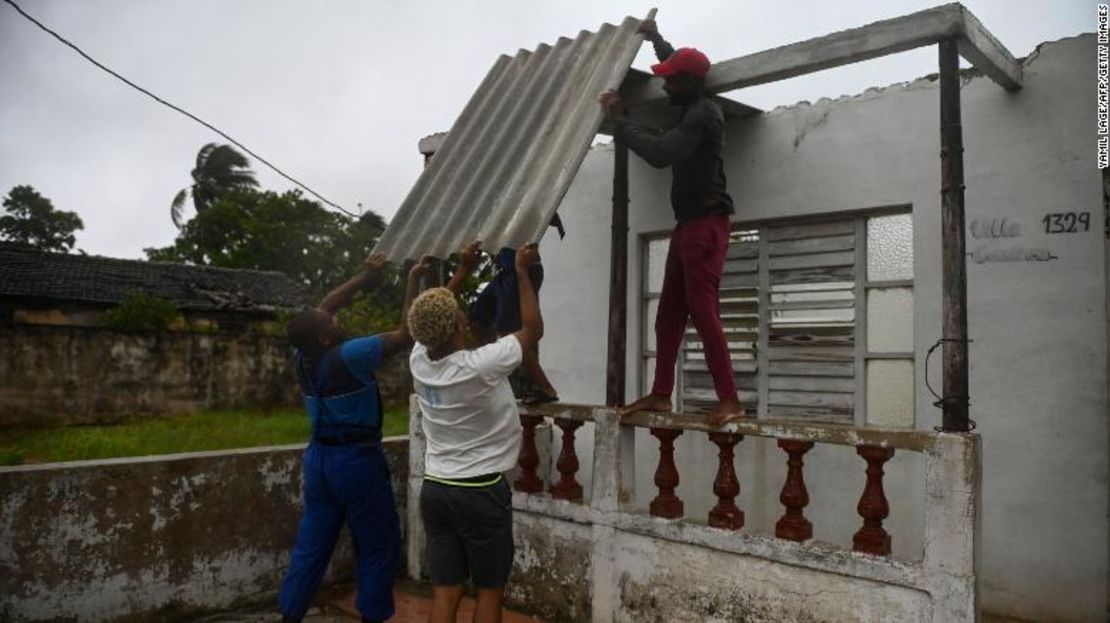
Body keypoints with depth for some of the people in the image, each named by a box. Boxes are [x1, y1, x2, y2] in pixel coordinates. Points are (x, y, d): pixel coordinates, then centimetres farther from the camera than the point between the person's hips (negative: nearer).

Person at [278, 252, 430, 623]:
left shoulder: (303, 356, -1)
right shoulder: (348, 356, -22)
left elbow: (324, 306, 13)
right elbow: (405, 335, -20)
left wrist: (365, 278, 11)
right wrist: (414, 280, -13)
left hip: (319, 457, 7)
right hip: (356, 460, -7)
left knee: (311, 545, 14)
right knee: (378, 547, 7)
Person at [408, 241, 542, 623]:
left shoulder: (418, 361, -5)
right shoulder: (480, 366, -22)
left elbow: (432, 321, 17)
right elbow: (533, 328, -8)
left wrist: (463, 271, 20)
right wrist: (522, 272, 0)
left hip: (435, 489, 6)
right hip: (480, 492, -6)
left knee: (444, 592, 10)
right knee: (489, 590, 10)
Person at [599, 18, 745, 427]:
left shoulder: (702, 114, -13)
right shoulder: (695, 110, 18)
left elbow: (660, 153, -25)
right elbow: (679, 65, 41)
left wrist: (618, 121, -16)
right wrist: (656, 38, 45)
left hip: (705, 224, -10)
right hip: (688, 225, 10)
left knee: (703, 311, -15)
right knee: (669, 313, 7)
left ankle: (729, 400, -12)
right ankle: (660, 395, 10)